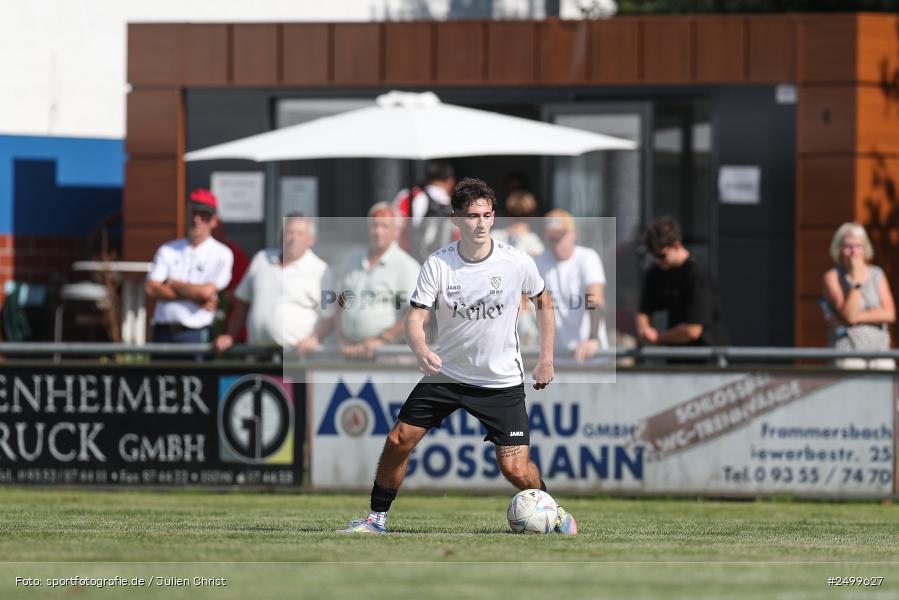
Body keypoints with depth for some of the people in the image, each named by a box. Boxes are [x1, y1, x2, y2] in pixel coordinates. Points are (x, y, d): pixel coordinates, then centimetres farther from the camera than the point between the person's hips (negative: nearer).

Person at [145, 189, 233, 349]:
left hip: (195, 335, -4)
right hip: (163, 333, 4)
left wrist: (173, 284, 2)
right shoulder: (167, 250, 14)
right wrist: (194, 297, -7)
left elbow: (207, 291, -11)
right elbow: (151, 289, 1)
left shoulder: (221, 254, 3)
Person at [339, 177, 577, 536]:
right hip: (446, 374, 2)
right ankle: (377, 518, 14)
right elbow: (415, 318, -14)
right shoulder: (437, 265, -12)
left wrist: (546, 359, 5)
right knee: (398, 441, -4)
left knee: (516, 469, -9)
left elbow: (543, 301, 7)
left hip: (501, 381, -2)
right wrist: (421, 351, -37)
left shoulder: (518, 263, -12)